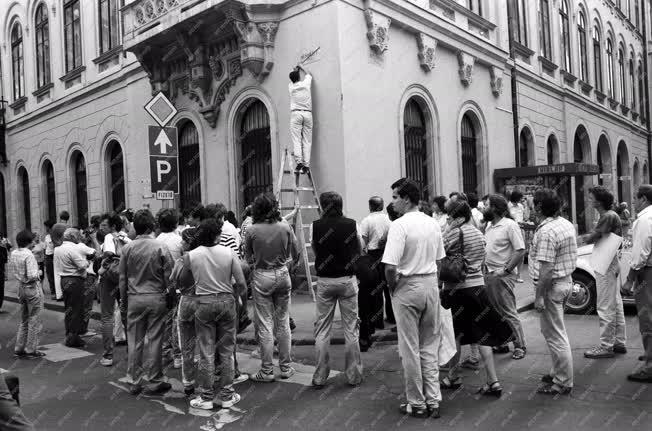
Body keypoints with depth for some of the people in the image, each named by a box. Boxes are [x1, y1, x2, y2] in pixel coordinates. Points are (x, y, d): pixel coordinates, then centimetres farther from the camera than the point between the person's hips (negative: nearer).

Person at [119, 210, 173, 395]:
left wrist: (123, 301, 15)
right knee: (154, 340, 5)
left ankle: (134, 382, 20)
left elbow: (122, 277, 5)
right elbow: (169, 275, -6)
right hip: (156, 298, -2)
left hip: (135, 298, 2)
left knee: (134, 341, 10)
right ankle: (154, 382, 13)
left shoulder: (127, 248, -1)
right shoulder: (160, 246, -8)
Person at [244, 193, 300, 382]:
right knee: (283, 322, 13)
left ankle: (267, 371, 11)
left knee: (265, 325, 4)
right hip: (282, 274, 3)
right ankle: (286, 367, 22)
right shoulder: (285, 227, -6)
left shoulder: (252, 230, -11)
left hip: (261, 277, -2)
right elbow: (296, 254, 2)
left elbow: (248, 258, 0)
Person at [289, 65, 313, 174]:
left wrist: (295, 70, 48)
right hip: (308, 114, 1)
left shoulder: (291, 86, 8)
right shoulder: (305, 83, 6)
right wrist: (301, 68, 44)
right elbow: (309, 74, 29)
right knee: (307, 141, -1)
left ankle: (299, 162, -22)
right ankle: (306, 165, -7)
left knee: (296, 140, -7)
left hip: (296, 114, -1)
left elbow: (292, 80, 33)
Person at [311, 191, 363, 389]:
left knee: (322, 329, 8)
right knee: (351, 328, 8)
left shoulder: (316, 225, -6)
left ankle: (319, 377, 13)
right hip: (347, 280, 0)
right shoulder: (351, 224, -6)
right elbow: (358, 251, 8)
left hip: (324, 281, 0)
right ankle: (354, 375, 15)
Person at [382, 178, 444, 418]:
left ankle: (417, 404, 17)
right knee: (430, 347, 15)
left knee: (410, 349, 6)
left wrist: (392, 288, -6)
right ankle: (433, 401, 22)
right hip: (431, 284, 6)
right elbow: (439, 259, 12)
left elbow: (390, 267, -22)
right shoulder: (433, 223, 5)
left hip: (407, 288, -6)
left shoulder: (400, 225, -17)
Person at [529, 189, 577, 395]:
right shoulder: (566, 223, 7)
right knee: (552, 330, 22)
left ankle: (563, 383, 11)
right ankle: (558, 372, 34)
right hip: (566, 280, 10)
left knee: (555, 335, 1)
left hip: (552, 285, -10)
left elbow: (546, 268, -25)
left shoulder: (546, 232, -23)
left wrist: (539, 296, -21)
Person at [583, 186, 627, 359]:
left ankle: (606, 347, 4)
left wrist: (591, 237, -1)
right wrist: (597, 236, -7)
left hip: (606, 266, -10)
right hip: (609, 264, 10)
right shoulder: (609, 215, 13)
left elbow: (590, 239, -20)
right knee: (616, 304, 16)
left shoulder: (609, 217, -20)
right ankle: (619, 342, 26)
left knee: (605, 307, -3)